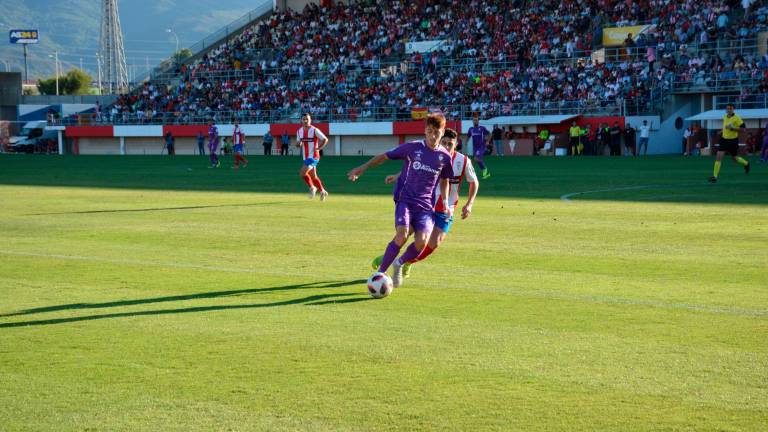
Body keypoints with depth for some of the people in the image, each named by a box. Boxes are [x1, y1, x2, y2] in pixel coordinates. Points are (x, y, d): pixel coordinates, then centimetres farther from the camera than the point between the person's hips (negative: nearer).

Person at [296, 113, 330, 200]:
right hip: (305, 157, 7)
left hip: (313, 156, -7)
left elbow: (325, 139, -8)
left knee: (302, 173, -19)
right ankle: (322, 191, 28)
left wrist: (318, 148, -17)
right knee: (313, 176, 13)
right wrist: (299, 143, -9)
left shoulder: (314, 130, -11)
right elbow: (298, 144, 15)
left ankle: (312, 187, 2)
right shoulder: (299, 131, 7)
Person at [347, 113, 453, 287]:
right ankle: (380, 272, -8)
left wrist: (445, 202, 7)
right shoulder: (412, 147, -4)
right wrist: (362, 168, -3)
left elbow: (444, 181, 21)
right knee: (402, 235, -25)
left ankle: (399, 264, 12)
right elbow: (384, 156, 4)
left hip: (425, 205, 3)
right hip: (405, 199, -3)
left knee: (422, 241, -19)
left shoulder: (444, 157, 4)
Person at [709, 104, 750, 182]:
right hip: (724, 139, 4)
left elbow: (743, 128, -17)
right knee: (719, 156, -11)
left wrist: (732, 128, -25)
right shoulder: (724, 117, 6)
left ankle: (746, 164, 45)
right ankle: (715, 176, -11)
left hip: (733, 140, -4)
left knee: (734, 158, 11)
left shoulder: (736, 118, -13)